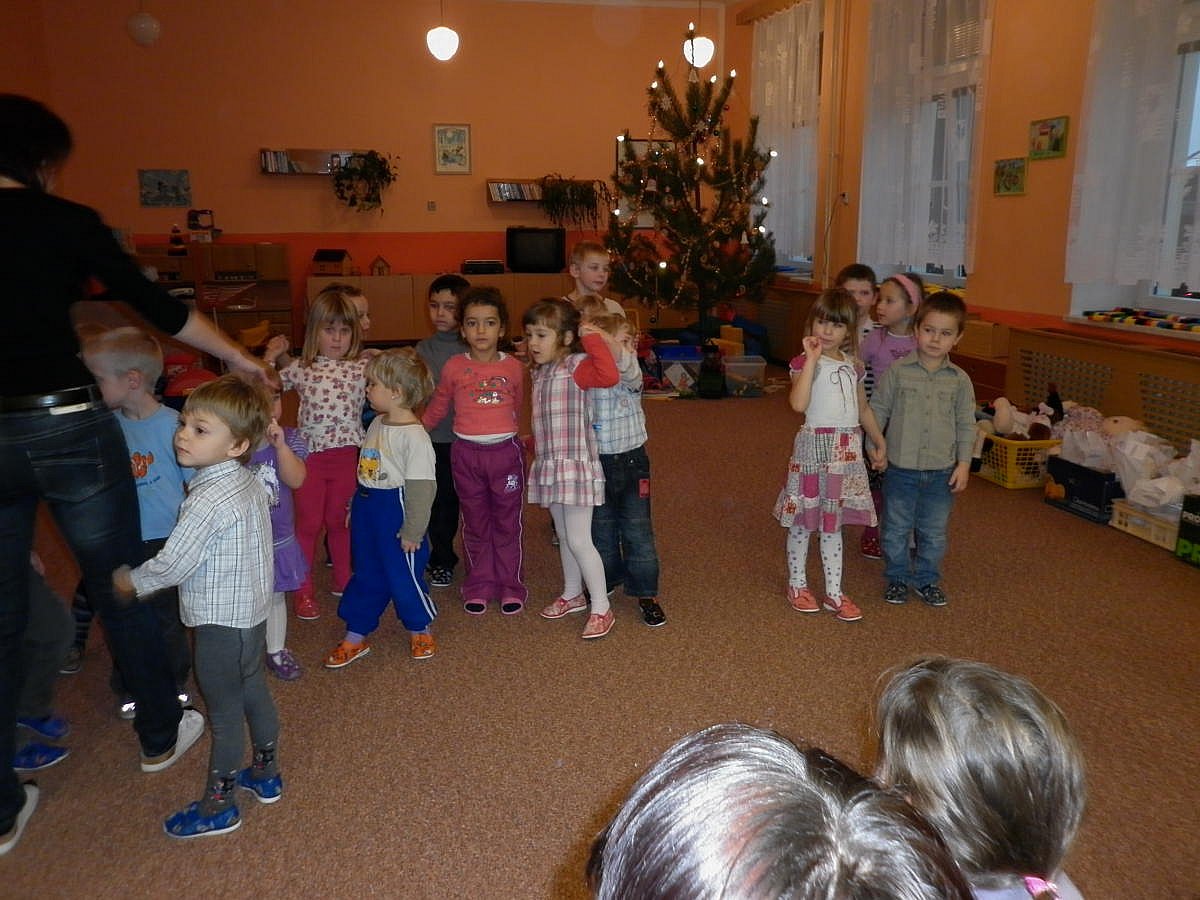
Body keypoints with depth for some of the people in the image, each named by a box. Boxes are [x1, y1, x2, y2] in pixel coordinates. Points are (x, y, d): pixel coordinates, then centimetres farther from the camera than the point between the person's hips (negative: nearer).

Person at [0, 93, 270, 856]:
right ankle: (160, 735, 32)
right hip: (67, 428, -3)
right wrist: (237, 357, 13)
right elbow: (157, 307, 2)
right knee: (121, 586, 14)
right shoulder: (63, 220, -3)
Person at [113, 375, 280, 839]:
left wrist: (130, 582, -3)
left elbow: (173, 564, -22)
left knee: (225, 714, 6)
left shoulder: (209, 499, -28)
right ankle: (266, 773, 39)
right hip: (251, 612, 9)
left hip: (221, 623, -9)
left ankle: (217, 805, 23)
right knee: (254, 692, 22)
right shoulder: (249, 482, 1)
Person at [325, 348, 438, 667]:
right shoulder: (377, 424, 6)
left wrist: (413, 531, -18)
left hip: (395, 509, -8)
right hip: (366, 507, 8)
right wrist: (356, 506, 19)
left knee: (403, 574, 6)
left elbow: (421, 487, -20)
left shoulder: (414, 436, -21)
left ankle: (419, 630, 29)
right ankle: (355, 636, 29)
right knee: (365, 573, 17)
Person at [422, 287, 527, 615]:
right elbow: (437, 408, 12)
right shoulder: (454, 367, 0)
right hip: (466, 453, 0)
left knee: (507, 521, 9)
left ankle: (510, 586, 20)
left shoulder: (514, 367, 1)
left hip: (506, 451, 0)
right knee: (475, 523, 11)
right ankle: (479, 586, 22)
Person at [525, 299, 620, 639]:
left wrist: (593, 338, -29)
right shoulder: (540, 371, 10)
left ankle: (601, 608, 8)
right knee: (564, 537, 19)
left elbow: (609, 376, -35)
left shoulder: (576, 366, -14)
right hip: (548, 465, 8)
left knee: (578, 540, -5)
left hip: (575, 465, -8)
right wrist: (536, 444, 23)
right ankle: (572, 595, 35)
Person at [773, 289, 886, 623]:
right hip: (814, 445, -5)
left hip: (848, 449, 5)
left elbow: (863, 409, 20)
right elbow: (798, 403, -27)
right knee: (802, 520, 7)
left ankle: (834, 592, 20)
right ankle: (797, 584, 24)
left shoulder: (853, 366, 9)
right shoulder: (805, 362, -9)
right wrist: (812, 358, -24)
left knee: (833, 523, 12)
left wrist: (879, 442, 20)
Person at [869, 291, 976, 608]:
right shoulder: (898, 371, -6)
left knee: (934, 532, 14)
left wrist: (963, 463, 0)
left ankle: (927, 579, 31)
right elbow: (878, 410, 0)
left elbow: (966, 425, 4)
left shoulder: (960, 380, -1)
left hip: (941, 471, 2)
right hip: (900, 468, -1)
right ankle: (897, 577, 27)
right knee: (896, 529, 10)